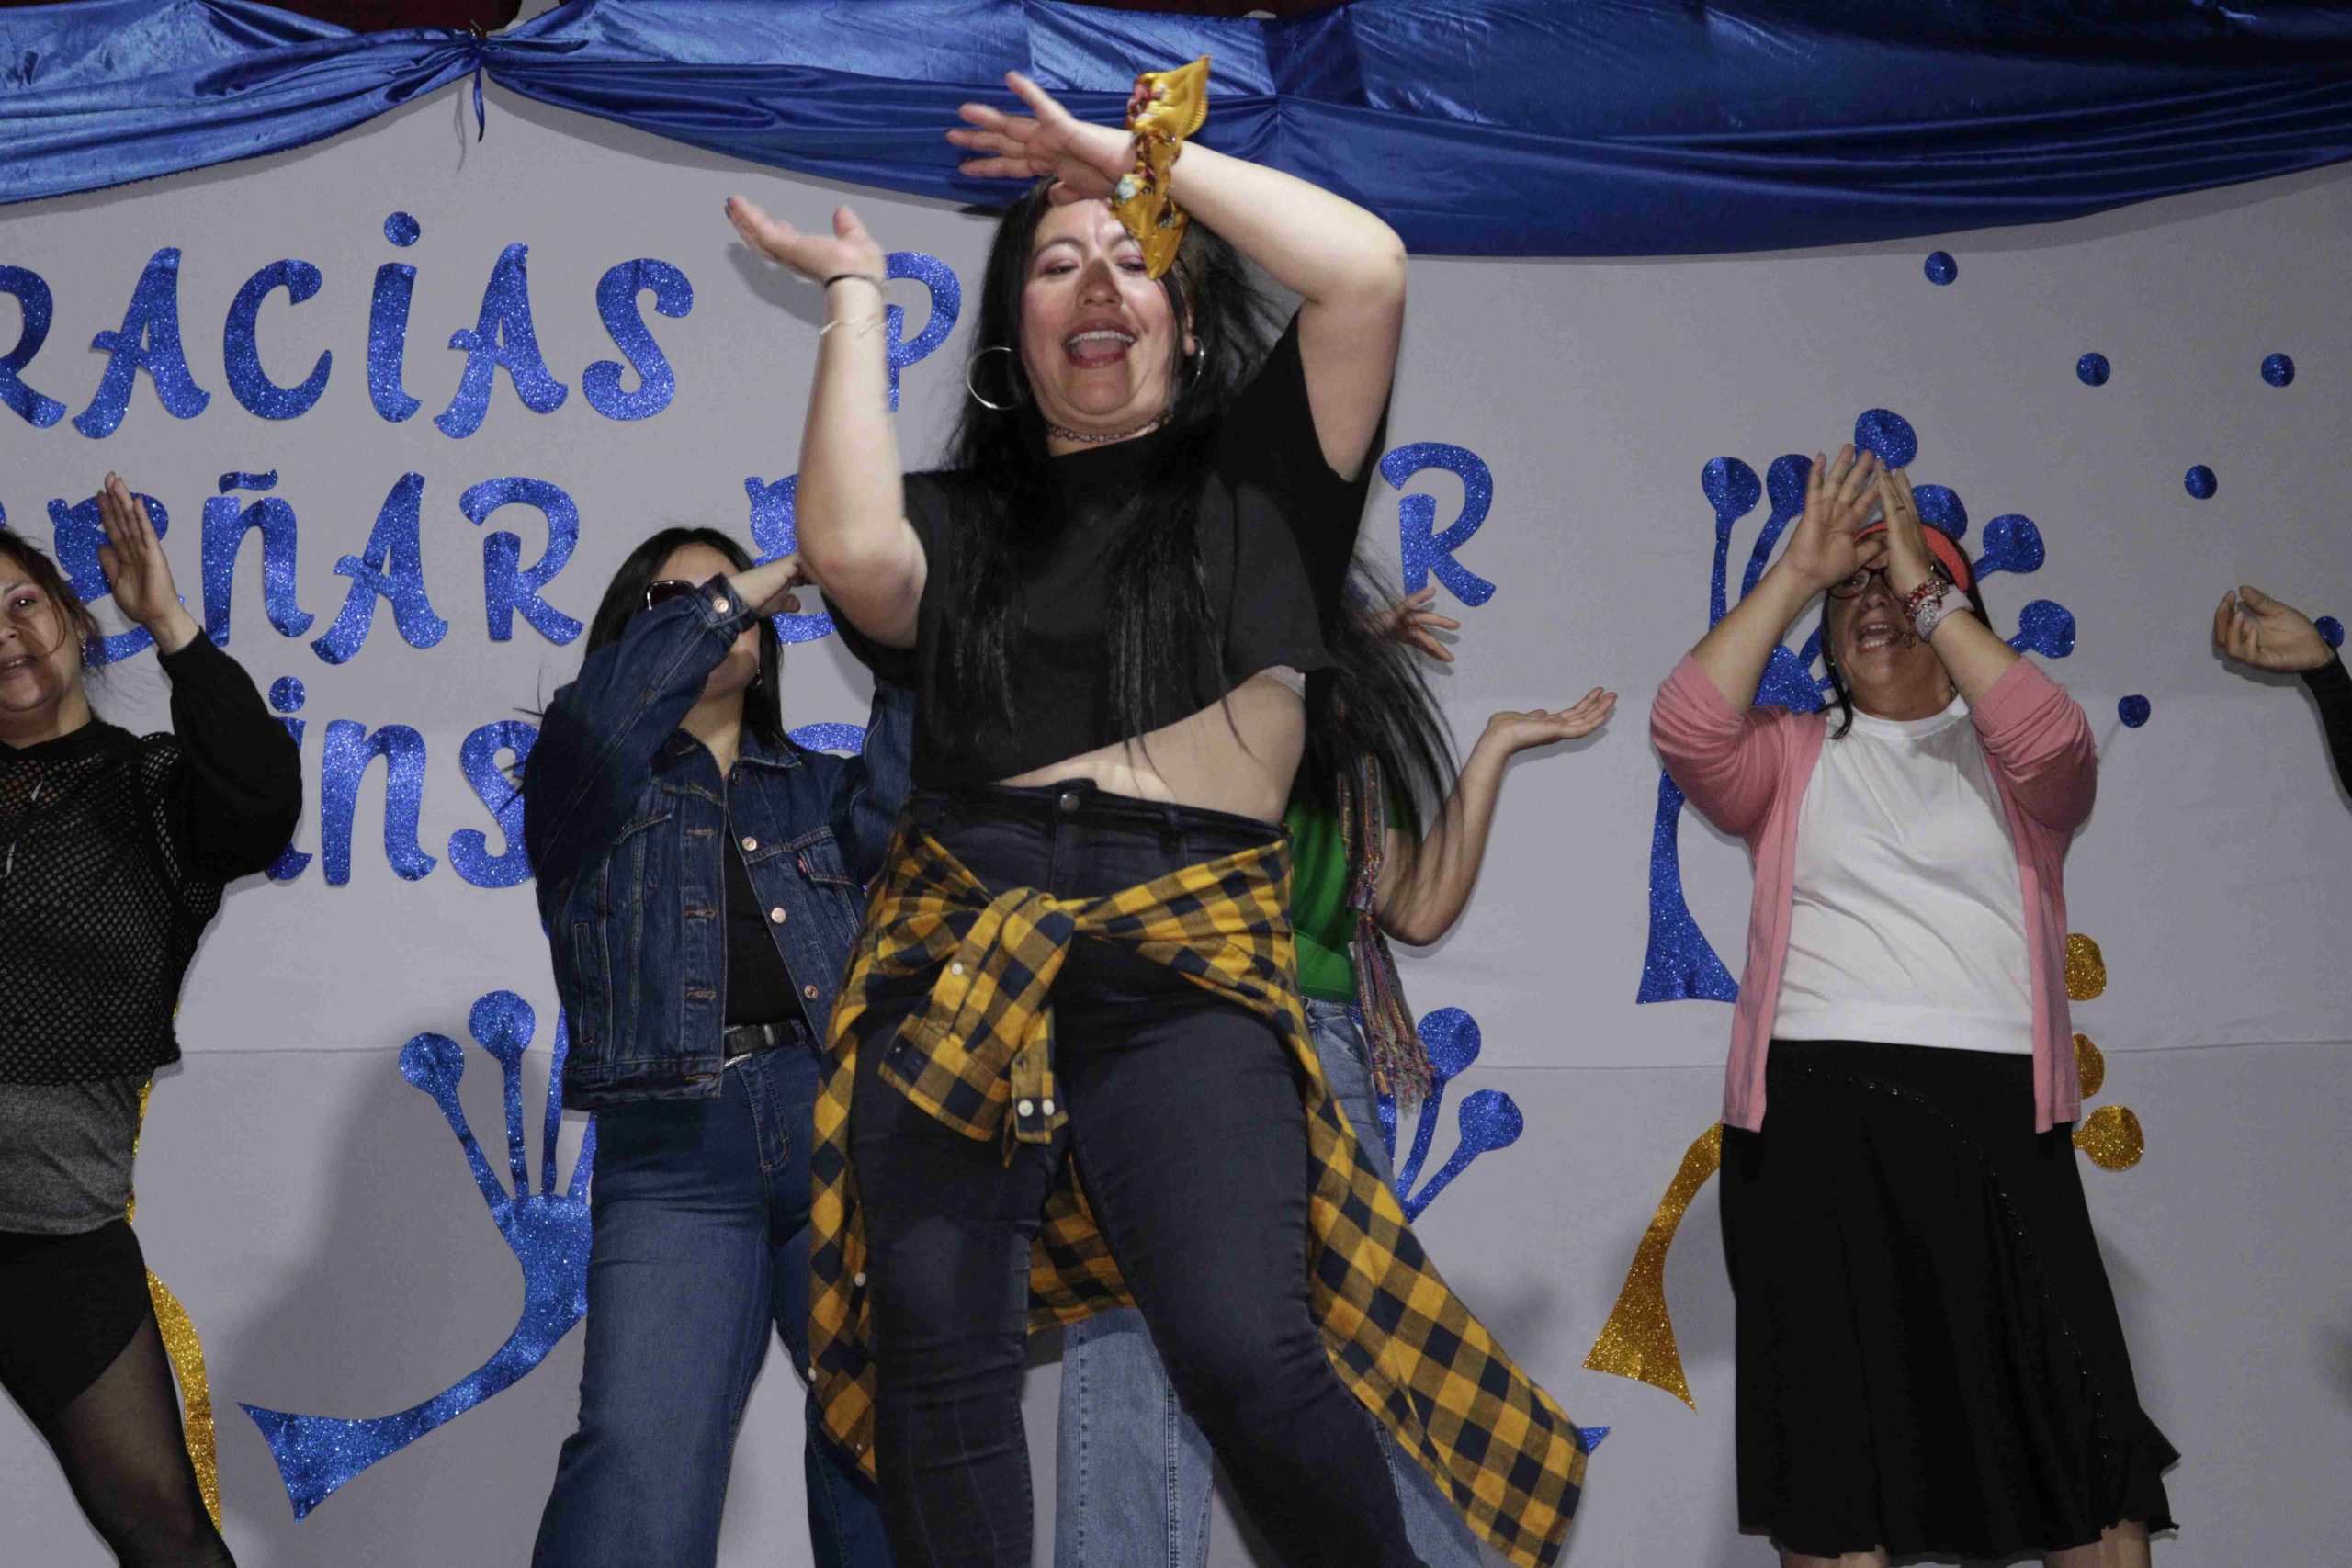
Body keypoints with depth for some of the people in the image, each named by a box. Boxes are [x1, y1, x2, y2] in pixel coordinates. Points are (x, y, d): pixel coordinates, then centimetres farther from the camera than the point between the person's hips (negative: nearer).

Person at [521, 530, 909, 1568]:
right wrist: (731, 596, -6)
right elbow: (601, 716, -8)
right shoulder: (592, 781, 15)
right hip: (672, 1158, -2)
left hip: (845, 1127, 2)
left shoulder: (816, 788, 23)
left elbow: (892, 813, 1)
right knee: (639, 1459, -17)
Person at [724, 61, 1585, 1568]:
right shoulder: (964, 521, 16)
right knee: (936, 1360, -3)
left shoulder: (1253, 476, 12)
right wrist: (857, 301, 5)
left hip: (1187, 956, -2)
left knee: (1244, 1350, -18)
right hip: (955, 946, 3)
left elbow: (1366, 268, -3)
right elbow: (853, 555, -7)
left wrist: (1140, 155, 5)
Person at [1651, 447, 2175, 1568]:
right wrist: (1797, 573, -4)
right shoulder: (1793, 758, 15)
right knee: (1836, 1445, 1)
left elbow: (2054, 740, -8)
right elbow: (1688, 727, -4)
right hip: (1815, 1113, 0)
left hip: (1993, 1109, 0)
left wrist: (1925, 585, -6)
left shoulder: (2006, 758, 15)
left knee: (2081, 1432, -2)